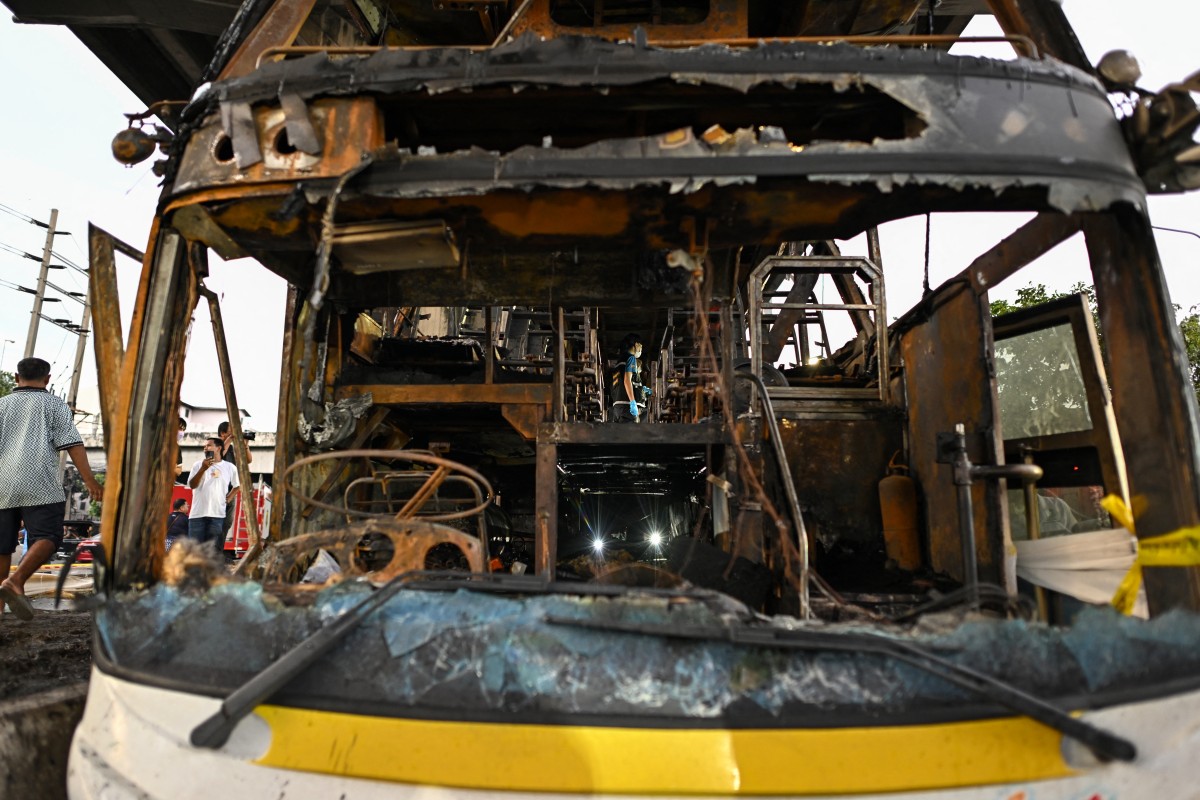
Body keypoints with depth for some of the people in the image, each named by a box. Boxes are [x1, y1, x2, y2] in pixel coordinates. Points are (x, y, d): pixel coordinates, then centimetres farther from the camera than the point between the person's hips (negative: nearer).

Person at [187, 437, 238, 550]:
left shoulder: (229, 467, 7)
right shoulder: (198, 465, 6)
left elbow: (237, 484, 22)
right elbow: (192, 485, -5)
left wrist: (230, 497, 8)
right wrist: (203, 469, -15)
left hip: (217, 514, 0)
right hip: (197, 513, 0)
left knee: (213, 548, -1)